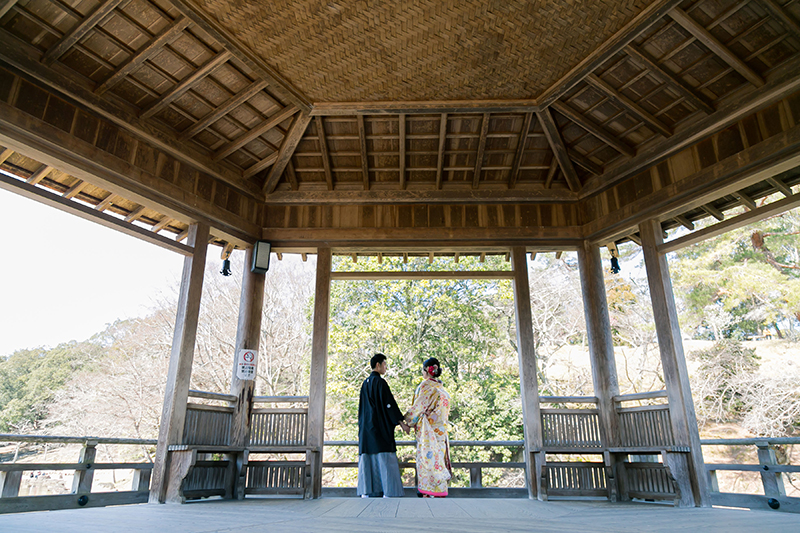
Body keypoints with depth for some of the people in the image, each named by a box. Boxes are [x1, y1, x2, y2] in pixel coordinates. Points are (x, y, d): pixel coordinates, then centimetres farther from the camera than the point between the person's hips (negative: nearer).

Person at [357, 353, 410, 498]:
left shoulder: (365, 383, 15)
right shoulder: (380, 382, -10)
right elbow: (389, 404, -14)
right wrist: (402, 422, -11)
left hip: (366, 426, 8)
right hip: (380, 426, -8)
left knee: (368, 459, 6)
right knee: (385, 459, -6)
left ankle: (366, 492, 5)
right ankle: (388, 493, -8)